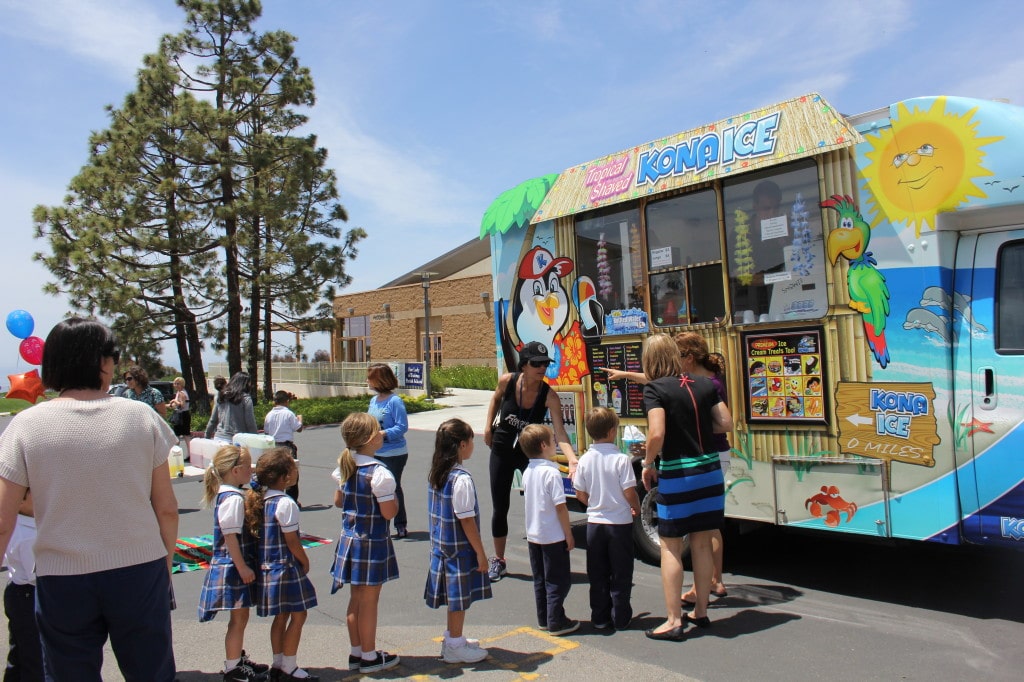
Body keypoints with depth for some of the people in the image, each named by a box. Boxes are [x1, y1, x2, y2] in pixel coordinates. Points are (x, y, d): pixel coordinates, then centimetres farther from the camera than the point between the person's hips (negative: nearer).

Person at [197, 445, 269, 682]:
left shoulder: (228, 494, 9)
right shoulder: (233, 499, -21)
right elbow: (230, 536, -24)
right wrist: (242, 567, -21)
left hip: (238, 566, 10)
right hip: (234, 567, -10)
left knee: (240, 617, 20)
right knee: (239, 618, 2)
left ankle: (238, 659, 33)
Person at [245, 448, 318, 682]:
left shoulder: (259, 500, 5)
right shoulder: (285, 503, -20)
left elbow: (262, 535, 11)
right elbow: (292, 542, -17)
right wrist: (305, 562, -2)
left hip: (268, 567, 8)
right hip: (287, 568, -8)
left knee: (281, 615, 18)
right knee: (298, 615, 4)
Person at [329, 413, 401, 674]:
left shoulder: (345, 467, 1)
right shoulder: (379, 473, -22)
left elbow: (338, 501, 12)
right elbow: (389, 513, -19)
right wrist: (391, 495, -2)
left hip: (349, 539, 7)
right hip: (372, 543, -7)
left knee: (356, 598, 18)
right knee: (369, 601, 6)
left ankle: (356, 653, 29)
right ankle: (369, 657, 19)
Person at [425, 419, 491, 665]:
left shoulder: (436, 473, 3)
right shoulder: (461, 479, -23)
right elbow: (467, 521, -21)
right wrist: (481, 553, -12)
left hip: (442, 545, 8)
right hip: (460, 549, -8)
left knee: (455, 597, 21)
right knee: (460, 598, 7)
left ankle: (453, 639, 34)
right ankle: (455, 646, 19)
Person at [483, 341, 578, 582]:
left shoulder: (549, 396, -23)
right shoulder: (507, 381, -17)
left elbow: (559, 433, -31)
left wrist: (572, 460, -46)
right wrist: (488, 427, 2)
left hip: (531, 453, -1)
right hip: (502, 451, 2)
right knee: (500, 507, 8)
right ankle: (498, 561, 24)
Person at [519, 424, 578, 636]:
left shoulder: (527, 472, 4)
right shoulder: (551, 472, -19)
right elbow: (560, 506, -20)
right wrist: (569, 535, -12)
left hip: (533, 535, 8)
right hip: (553, 536, -8)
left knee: (540, 579, 16)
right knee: (558, 580, 3)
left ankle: (543, 619, 24)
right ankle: (556, 622, 8)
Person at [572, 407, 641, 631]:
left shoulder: (584, 460, -4)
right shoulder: (621, 459, -15)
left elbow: (580, 494, 2)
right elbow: (630, 493, -14)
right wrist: (636, 509, 7)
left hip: (594, 523, 3)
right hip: (620, 523, -3)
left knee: (597, 575, 13)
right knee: (620, 574, 10)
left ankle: (600, 618, 20)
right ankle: (620, 618, 16)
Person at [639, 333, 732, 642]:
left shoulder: (655, 389, -12)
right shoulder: (704, 384, 4)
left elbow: (657, 434, -22)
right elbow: (726, 424, 4)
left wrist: (648, 465, -7)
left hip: (676, 477, -6)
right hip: (709, 471, 6)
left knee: (670, 547, 5)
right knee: (702, 544, 16)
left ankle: (673, 621, 8)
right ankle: (701, 611, 28)